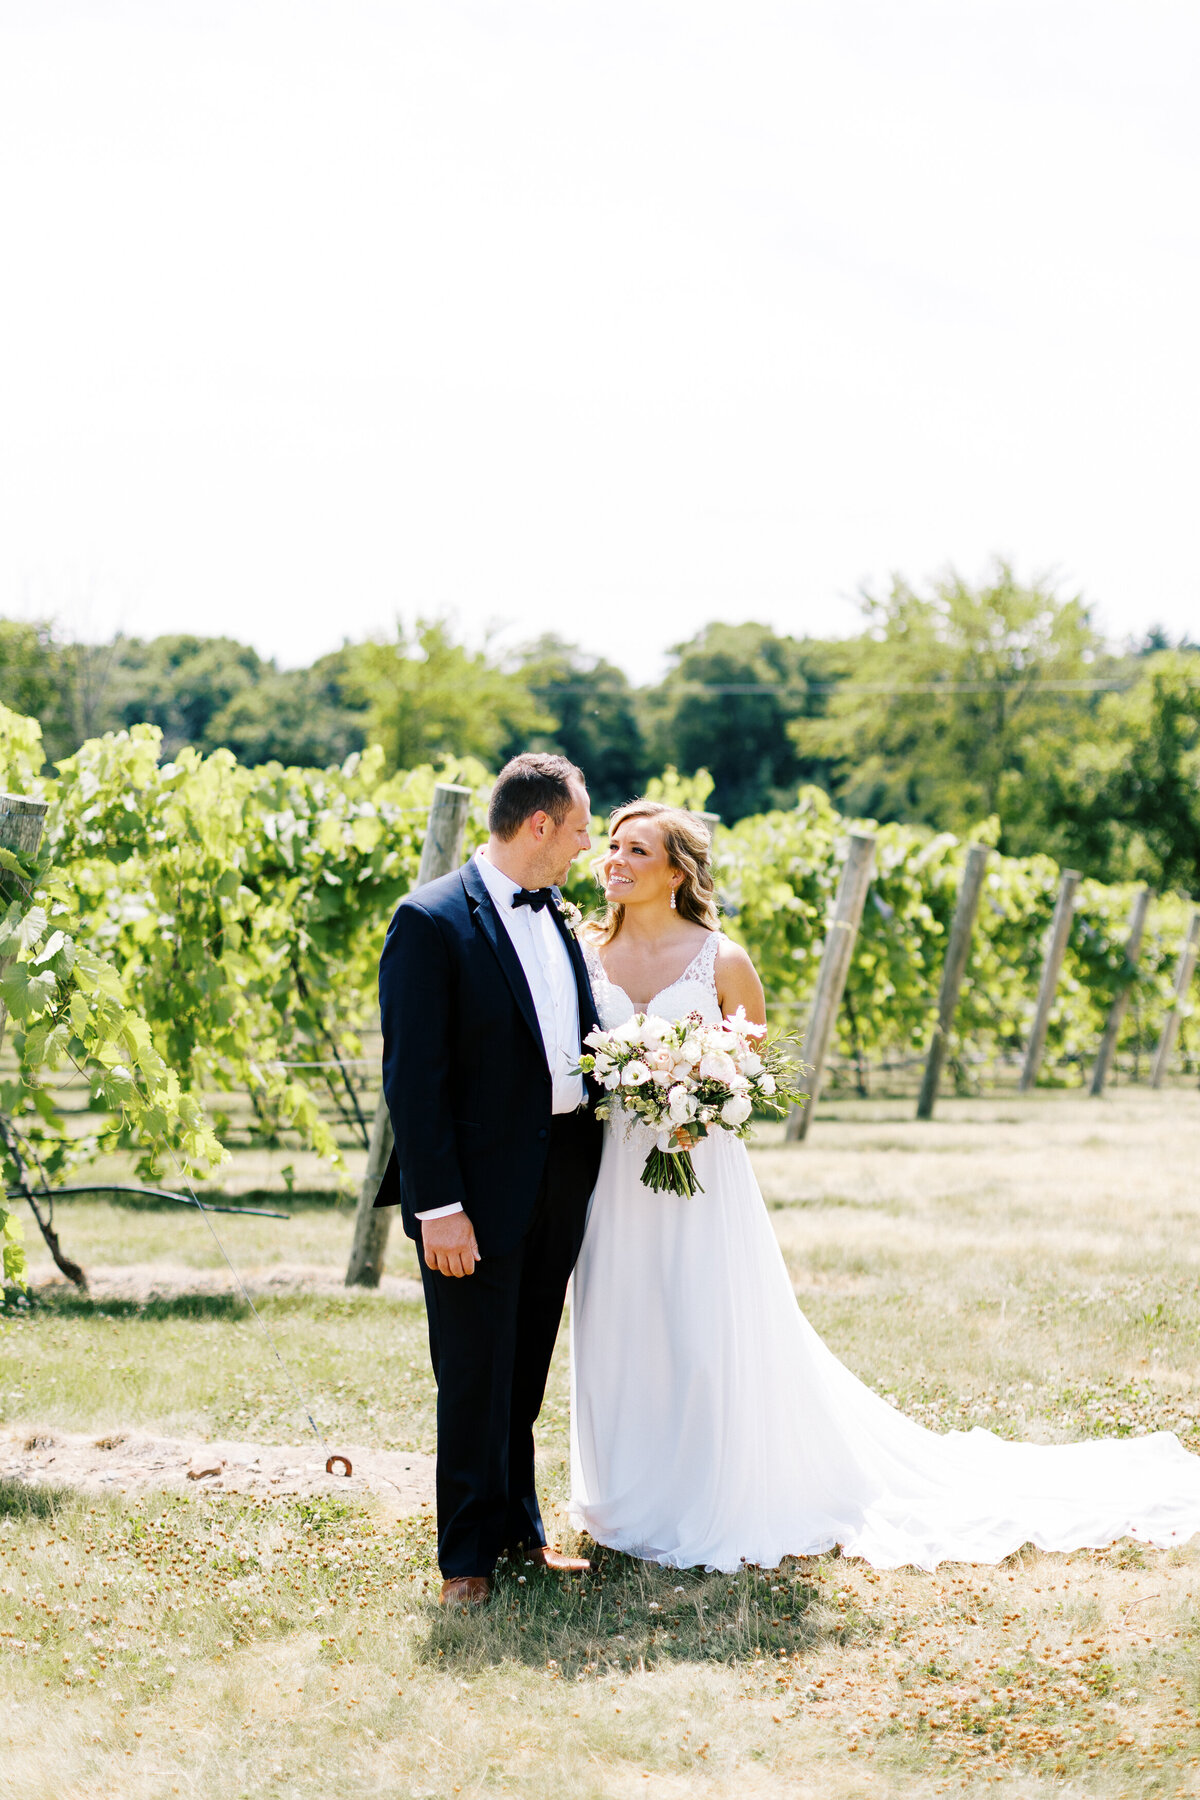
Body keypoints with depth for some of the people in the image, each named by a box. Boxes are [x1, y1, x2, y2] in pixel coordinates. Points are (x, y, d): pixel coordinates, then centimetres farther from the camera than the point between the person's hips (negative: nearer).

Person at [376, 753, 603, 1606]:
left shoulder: (556, 914, 10)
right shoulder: (432, 921, -14)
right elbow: (413, 1075, -16)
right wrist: (438, 1205, -19)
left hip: (563, 1175, 7)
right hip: (479, 1184, -7)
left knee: (527, 1368, 18)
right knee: (475, 1376, 3)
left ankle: (519, 1525, 31)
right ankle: (469, 1552, 16)